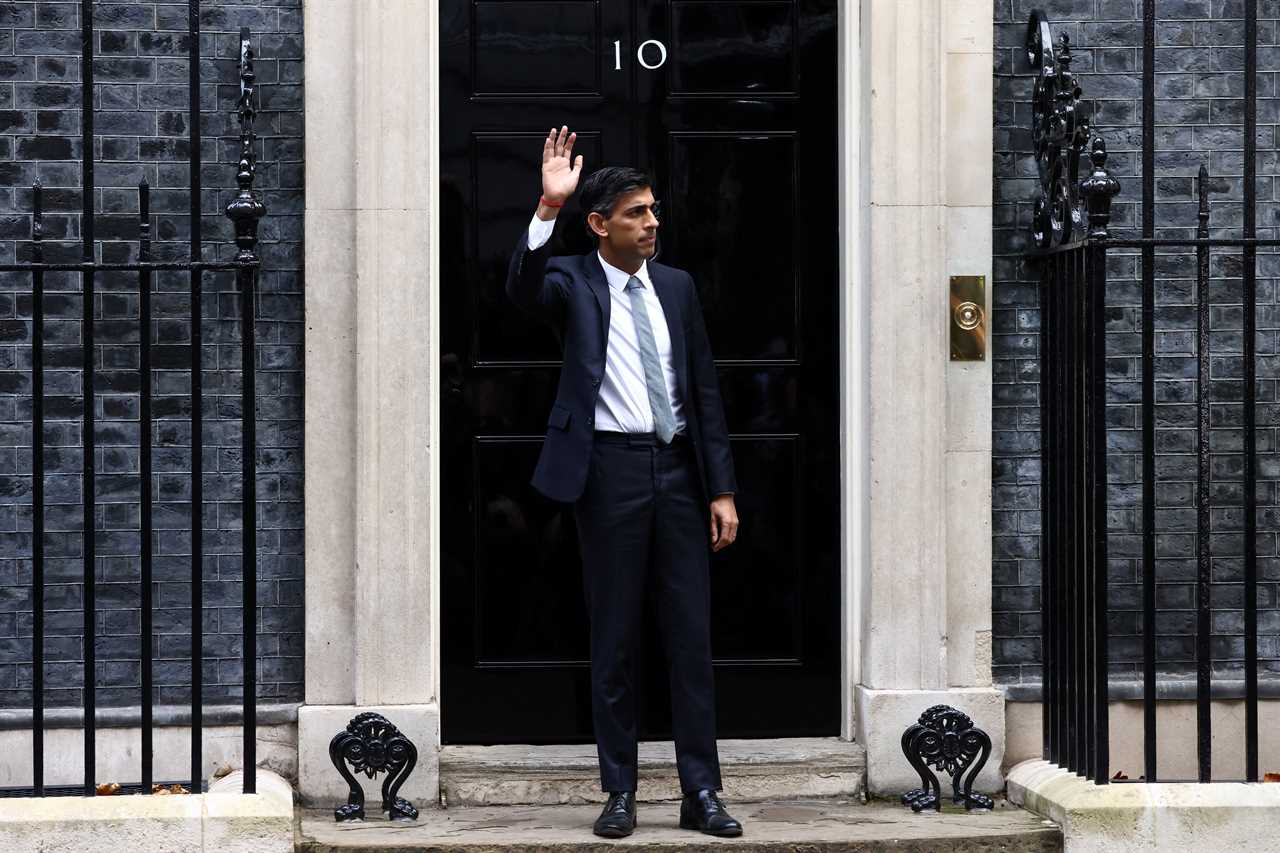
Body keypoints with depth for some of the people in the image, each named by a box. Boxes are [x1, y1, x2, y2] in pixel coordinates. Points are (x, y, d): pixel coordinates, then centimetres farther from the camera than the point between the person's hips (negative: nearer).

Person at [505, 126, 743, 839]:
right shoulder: (573, 281, 0)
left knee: (692, 634, 4)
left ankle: (702, 792, 9)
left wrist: (722, 488, 6)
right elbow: (523, 289, -24)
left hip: (679, 468, 3)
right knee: (615, 638, 4)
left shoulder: (677, 286, 10)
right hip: (611, 469, -3)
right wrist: (548, 208, -35)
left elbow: (705, 390, 11)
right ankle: (620, 792, 12)